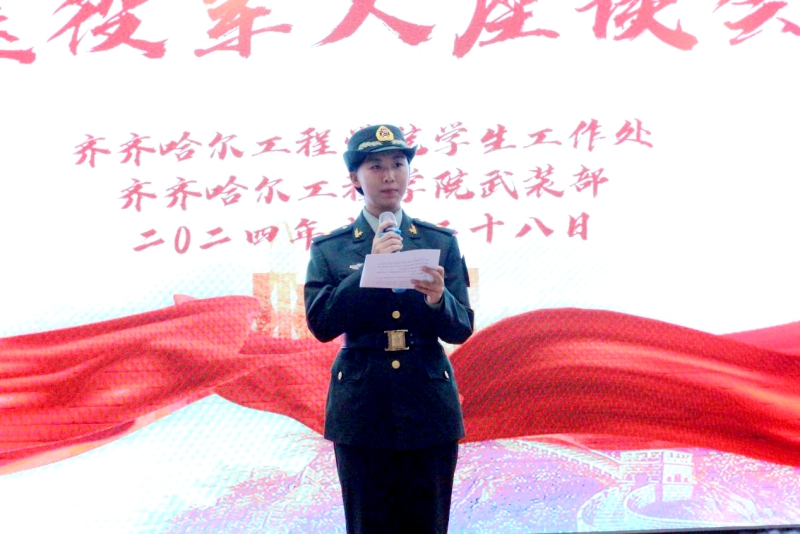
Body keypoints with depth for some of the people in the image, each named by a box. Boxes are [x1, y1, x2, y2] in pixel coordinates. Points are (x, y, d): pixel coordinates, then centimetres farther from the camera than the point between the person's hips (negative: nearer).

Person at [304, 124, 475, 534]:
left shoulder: (441, 242, 5)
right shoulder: (329, 249, 3)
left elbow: (461, 329, 1)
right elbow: (320, 325, -9)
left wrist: (437, 300, -21)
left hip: (429, 408, 1)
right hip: (361, 411, -1)